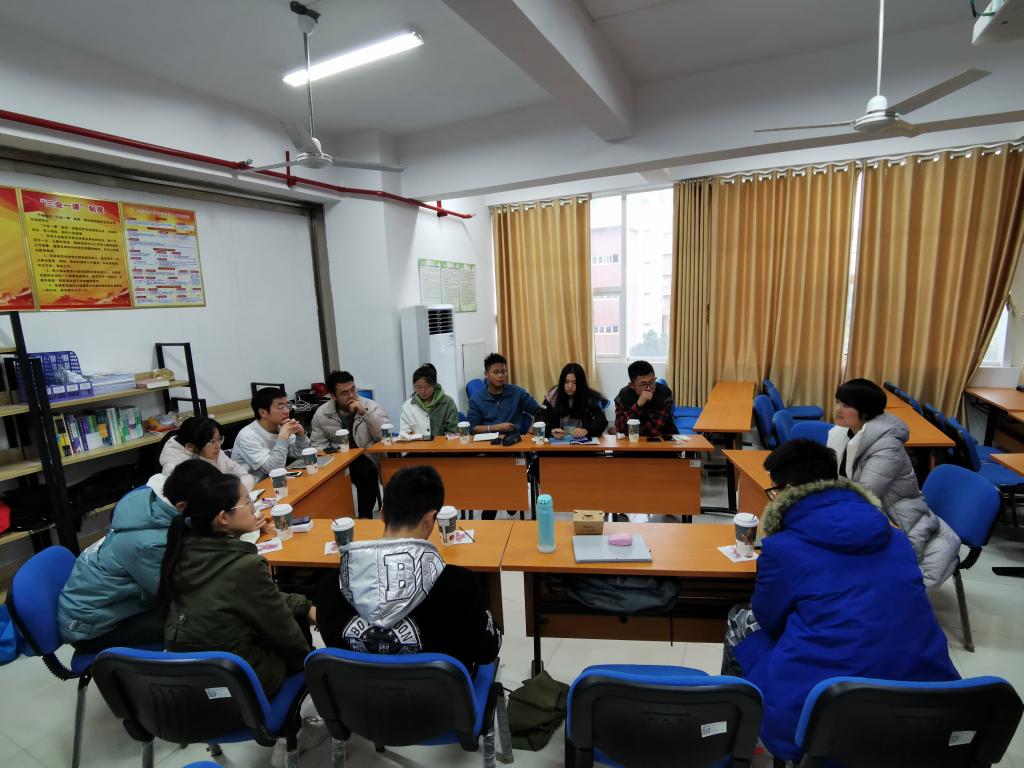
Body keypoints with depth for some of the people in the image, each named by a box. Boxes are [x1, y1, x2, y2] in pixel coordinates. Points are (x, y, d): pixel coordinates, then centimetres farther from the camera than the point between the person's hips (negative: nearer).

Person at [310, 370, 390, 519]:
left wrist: (365, 413, -23)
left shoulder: (370, 406, -5)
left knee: (367, 472, -29)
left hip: (367, 460, -1)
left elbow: (386, 436, -15)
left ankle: (365, 517, -5)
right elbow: (319, 444, 6)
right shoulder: (321, 414, 2)